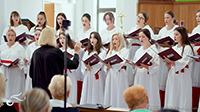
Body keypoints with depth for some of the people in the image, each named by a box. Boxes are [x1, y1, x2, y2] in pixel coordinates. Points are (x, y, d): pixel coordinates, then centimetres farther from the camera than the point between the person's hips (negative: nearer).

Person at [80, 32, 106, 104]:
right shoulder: (87, 52, 17)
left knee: (96, 95, -6)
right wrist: (86, 67, -12)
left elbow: (100, 63, -14)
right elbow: (83, 63, 9)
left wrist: (91, 66, -30)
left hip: (97, 76, -5)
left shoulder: (102, 51, 0)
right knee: (87, 95, 2)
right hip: (88, 76, 5)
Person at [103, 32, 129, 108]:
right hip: (111, 75, 6)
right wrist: (107, 67, -9)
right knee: (110, 94, 3)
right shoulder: (111, 51, 19)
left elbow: (122, 63, -14)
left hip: (120, 75, -5)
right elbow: (106, 62, 14)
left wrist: (111, 65, -27)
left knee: (119, 95, -8)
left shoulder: (124, 51, 0)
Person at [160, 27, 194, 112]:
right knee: (172, 98, 2)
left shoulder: (187, 48, -3)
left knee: (182, 98, -6)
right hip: (172, 75, 6)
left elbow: (183, 62, -15)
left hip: (182, 76, -6)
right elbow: (169, 65, 14)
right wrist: (167, 63, -8)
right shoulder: (173, 48, 16)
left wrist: (170, 61, -26)